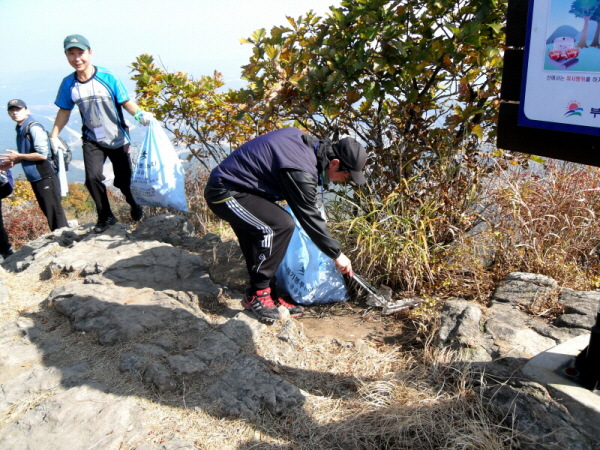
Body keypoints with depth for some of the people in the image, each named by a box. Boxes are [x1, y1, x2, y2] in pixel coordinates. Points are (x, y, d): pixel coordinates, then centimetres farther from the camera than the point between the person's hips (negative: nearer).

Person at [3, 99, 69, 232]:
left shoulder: (34, 128, -13)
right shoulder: (20, 129, 13)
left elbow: (42, 154, -20)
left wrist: (19, 156, -11)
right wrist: (13, 161, 5)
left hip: (45, 177, -9)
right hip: (35, 178, 9)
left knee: (54, 213, -6)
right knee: (48, 213, 14)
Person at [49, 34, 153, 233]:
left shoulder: (107, 77, -14)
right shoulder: (68, 83, -5)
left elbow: (125, 101, -10)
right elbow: (64, 110, 6)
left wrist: (140, 114, -29)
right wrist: (54, 135, 2)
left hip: (118, 138, -2)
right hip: (92, 140, 2)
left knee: (123, 179, 6)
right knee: (92, 177, -15)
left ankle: (136, 208, 36)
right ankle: (105, 217, 5)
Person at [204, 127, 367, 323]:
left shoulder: (307, 141, 2)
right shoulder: (300, 172, -26)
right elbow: (310, 218, -19)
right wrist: (337, 255, -8)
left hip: (227, 185, 11)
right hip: (225, 194, -10)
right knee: (281, 225, -22)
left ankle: (269, 298, 21)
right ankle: (257, 295, -10)